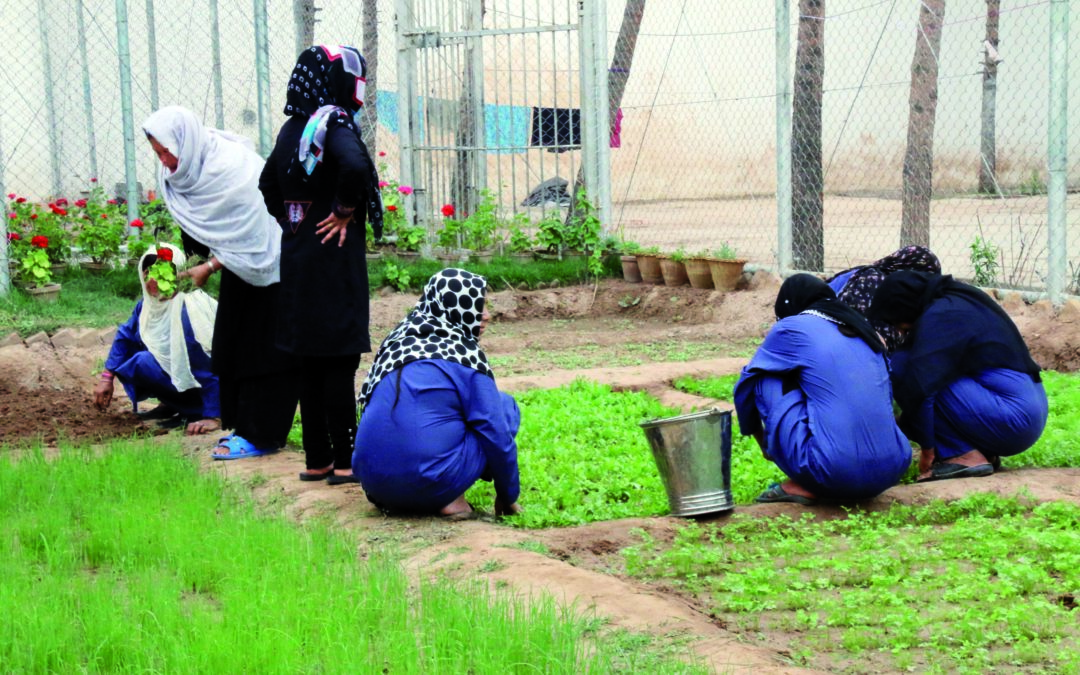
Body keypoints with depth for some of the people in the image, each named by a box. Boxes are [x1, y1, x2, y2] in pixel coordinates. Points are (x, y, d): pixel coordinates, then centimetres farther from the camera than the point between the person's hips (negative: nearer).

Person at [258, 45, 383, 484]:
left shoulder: (291, 129, 11)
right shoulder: (334, 123, -13)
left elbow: (268, 184, 22)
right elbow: (354, 167, -32)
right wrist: (344, 212, -18)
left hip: (296, 258, 8)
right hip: (334, 262, -8)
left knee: (311, 363, 12)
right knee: (339, 362, -2)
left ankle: (317, 459, 17)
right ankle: (345, 461, 1)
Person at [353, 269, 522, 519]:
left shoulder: (397, 341, 15)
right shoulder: (465, 352, -3)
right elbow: (497, 435, -3)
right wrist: (508, 496, 11)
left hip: (374, 485, 7)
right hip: (429, 485, -7)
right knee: (504, 405, 10)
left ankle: (394, 500, 13)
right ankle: (451, 499, -2)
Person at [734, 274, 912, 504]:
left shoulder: (792, 327, 7)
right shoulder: (863, 329, 21)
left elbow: (745, 386, 19)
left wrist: (765, 443, 36)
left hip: (834, 474, -6)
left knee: (766, 381, 12)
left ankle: (803, 486, 7)